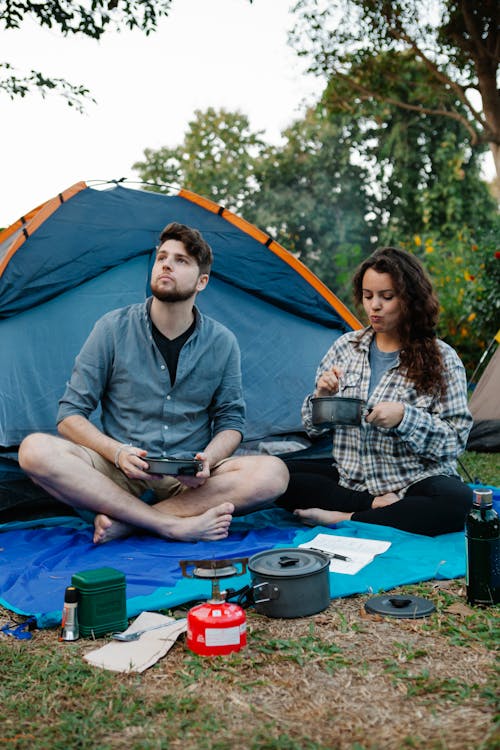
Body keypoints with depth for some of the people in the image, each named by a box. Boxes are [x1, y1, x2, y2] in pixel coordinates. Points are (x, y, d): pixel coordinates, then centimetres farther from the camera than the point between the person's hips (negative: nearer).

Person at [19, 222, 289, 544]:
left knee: (273, 473, -26)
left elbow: (230, 421, 7)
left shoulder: (222, 343, 1)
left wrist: (207, 460, -16)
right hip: (119, 477, -1)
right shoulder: (113, 328, -3)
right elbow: (71, 414, -1)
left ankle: (124, 520, -23)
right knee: (36, 450, -28)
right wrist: (118, 452, -19)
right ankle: (177, 526, -29)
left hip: (190, 481, 1)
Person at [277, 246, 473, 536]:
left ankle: (342, 519, -21)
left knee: (458, 502, -36)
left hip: (414, 483, -3)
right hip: (349, 477, 4)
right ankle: (386, 508, -15)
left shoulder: (441, 358, -4)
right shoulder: (346, 346, 6)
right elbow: (313, 427, 10)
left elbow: (455, 440, -7)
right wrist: (322, 396, -12)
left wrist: (404, 416, -23)